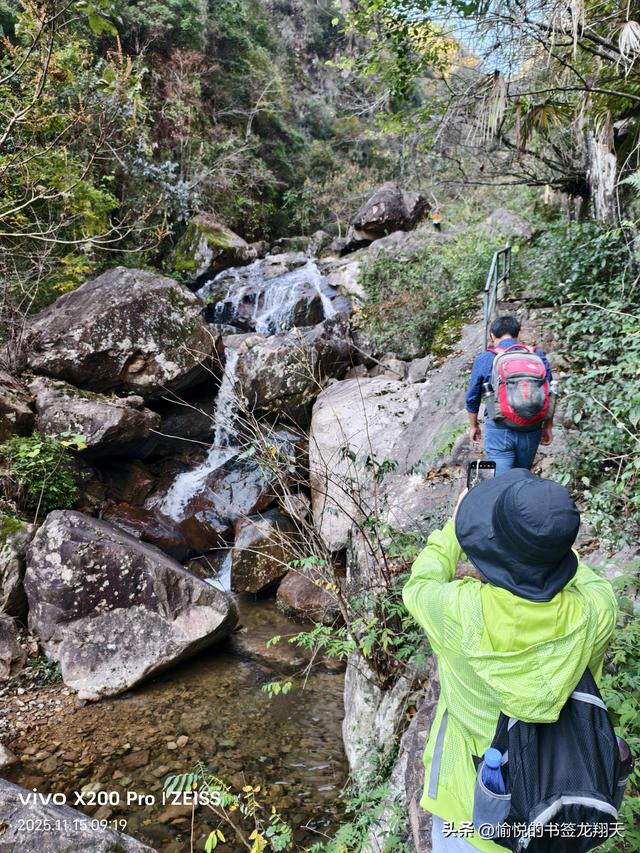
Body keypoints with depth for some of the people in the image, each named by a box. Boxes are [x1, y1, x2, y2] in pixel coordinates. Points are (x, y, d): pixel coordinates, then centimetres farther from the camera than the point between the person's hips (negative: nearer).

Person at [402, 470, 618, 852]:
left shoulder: (462, 611, -35)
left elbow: (419, 587, -9)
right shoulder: (593, 615, -29)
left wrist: (453, 527, 2)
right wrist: (551, 539, 8)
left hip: (473, 781, -2)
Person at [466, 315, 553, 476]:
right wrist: (548, 427, 17)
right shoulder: (537, 356, 3)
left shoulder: (483, 359, -2)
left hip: (499, 430, -3)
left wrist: (473, 426, 19)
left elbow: (472, 398, 4)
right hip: (530, 431, 3)